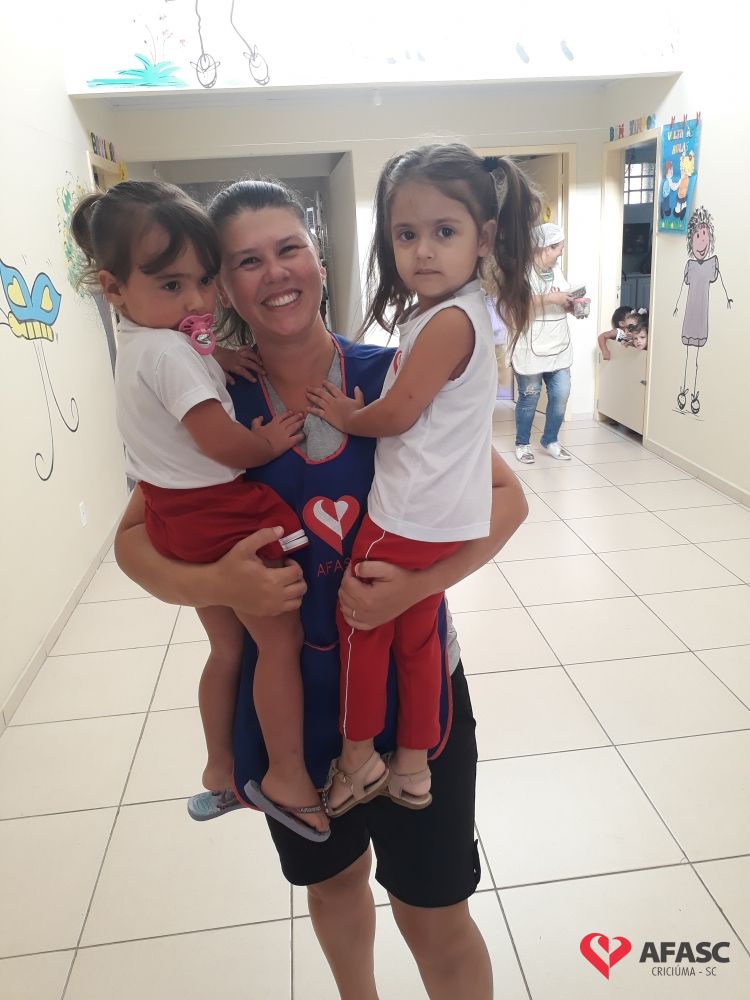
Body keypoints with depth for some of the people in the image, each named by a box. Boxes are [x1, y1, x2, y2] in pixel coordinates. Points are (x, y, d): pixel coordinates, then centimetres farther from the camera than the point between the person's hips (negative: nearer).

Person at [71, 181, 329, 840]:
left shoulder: (140, 344, 10)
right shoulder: (169, 350, -21)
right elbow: (221, 442, -23)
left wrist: (220, 359, 7)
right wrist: (273, 443, -7)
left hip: (178, 518, 10)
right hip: (221, 513, -10)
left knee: (228, 648, 22)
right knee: (282, 637, 3)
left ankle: (220, 769, 37)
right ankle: (288, 777, 14)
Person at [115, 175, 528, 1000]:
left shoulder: (391, 376, -11)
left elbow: (506, 497, -9)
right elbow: (133, 536, -1)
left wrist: (420, 582, -25)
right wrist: (210, 585, -22)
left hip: (413, 686, -2)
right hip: (290, 700, 3)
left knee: (433, 916, 12)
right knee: (331, 878, 28)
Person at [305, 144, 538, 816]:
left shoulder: (447, 321, -19)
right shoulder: (446, 312, 10)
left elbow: (398, 412, -17)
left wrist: (345, 417, -1)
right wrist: (361, 409, -2)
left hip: (410, 516, -9)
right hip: (439, 514, 9)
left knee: (361, 624, 9)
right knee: (415, 636, 18)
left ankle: (358, 759, 27)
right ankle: (413, 766, 34)